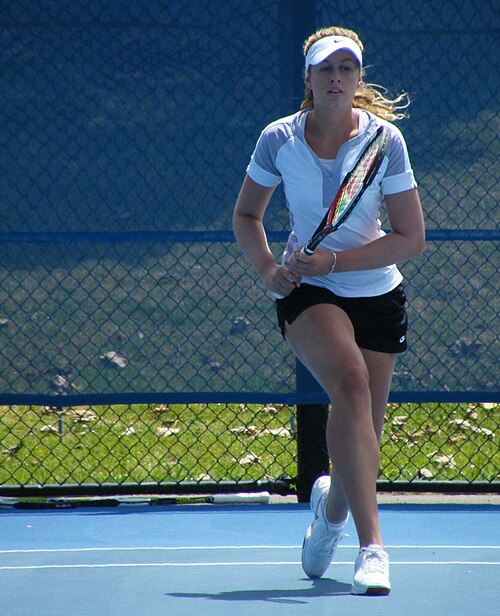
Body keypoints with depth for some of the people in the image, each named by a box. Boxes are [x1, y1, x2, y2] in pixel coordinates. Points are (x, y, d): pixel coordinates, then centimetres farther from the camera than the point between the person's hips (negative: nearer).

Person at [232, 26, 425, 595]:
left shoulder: (385, 139, -9)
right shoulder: (278, 139, -6)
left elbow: (411, 239, -8)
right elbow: (246, 215, 9)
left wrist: (334, 260, -19)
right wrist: (268, 268, -11)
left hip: (376, 295, 2)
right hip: (306, 292, -2)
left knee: (362, 436, 5)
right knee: (351, 379, -31)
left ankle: (332, 505, 44)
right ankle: (371, 545, -38)